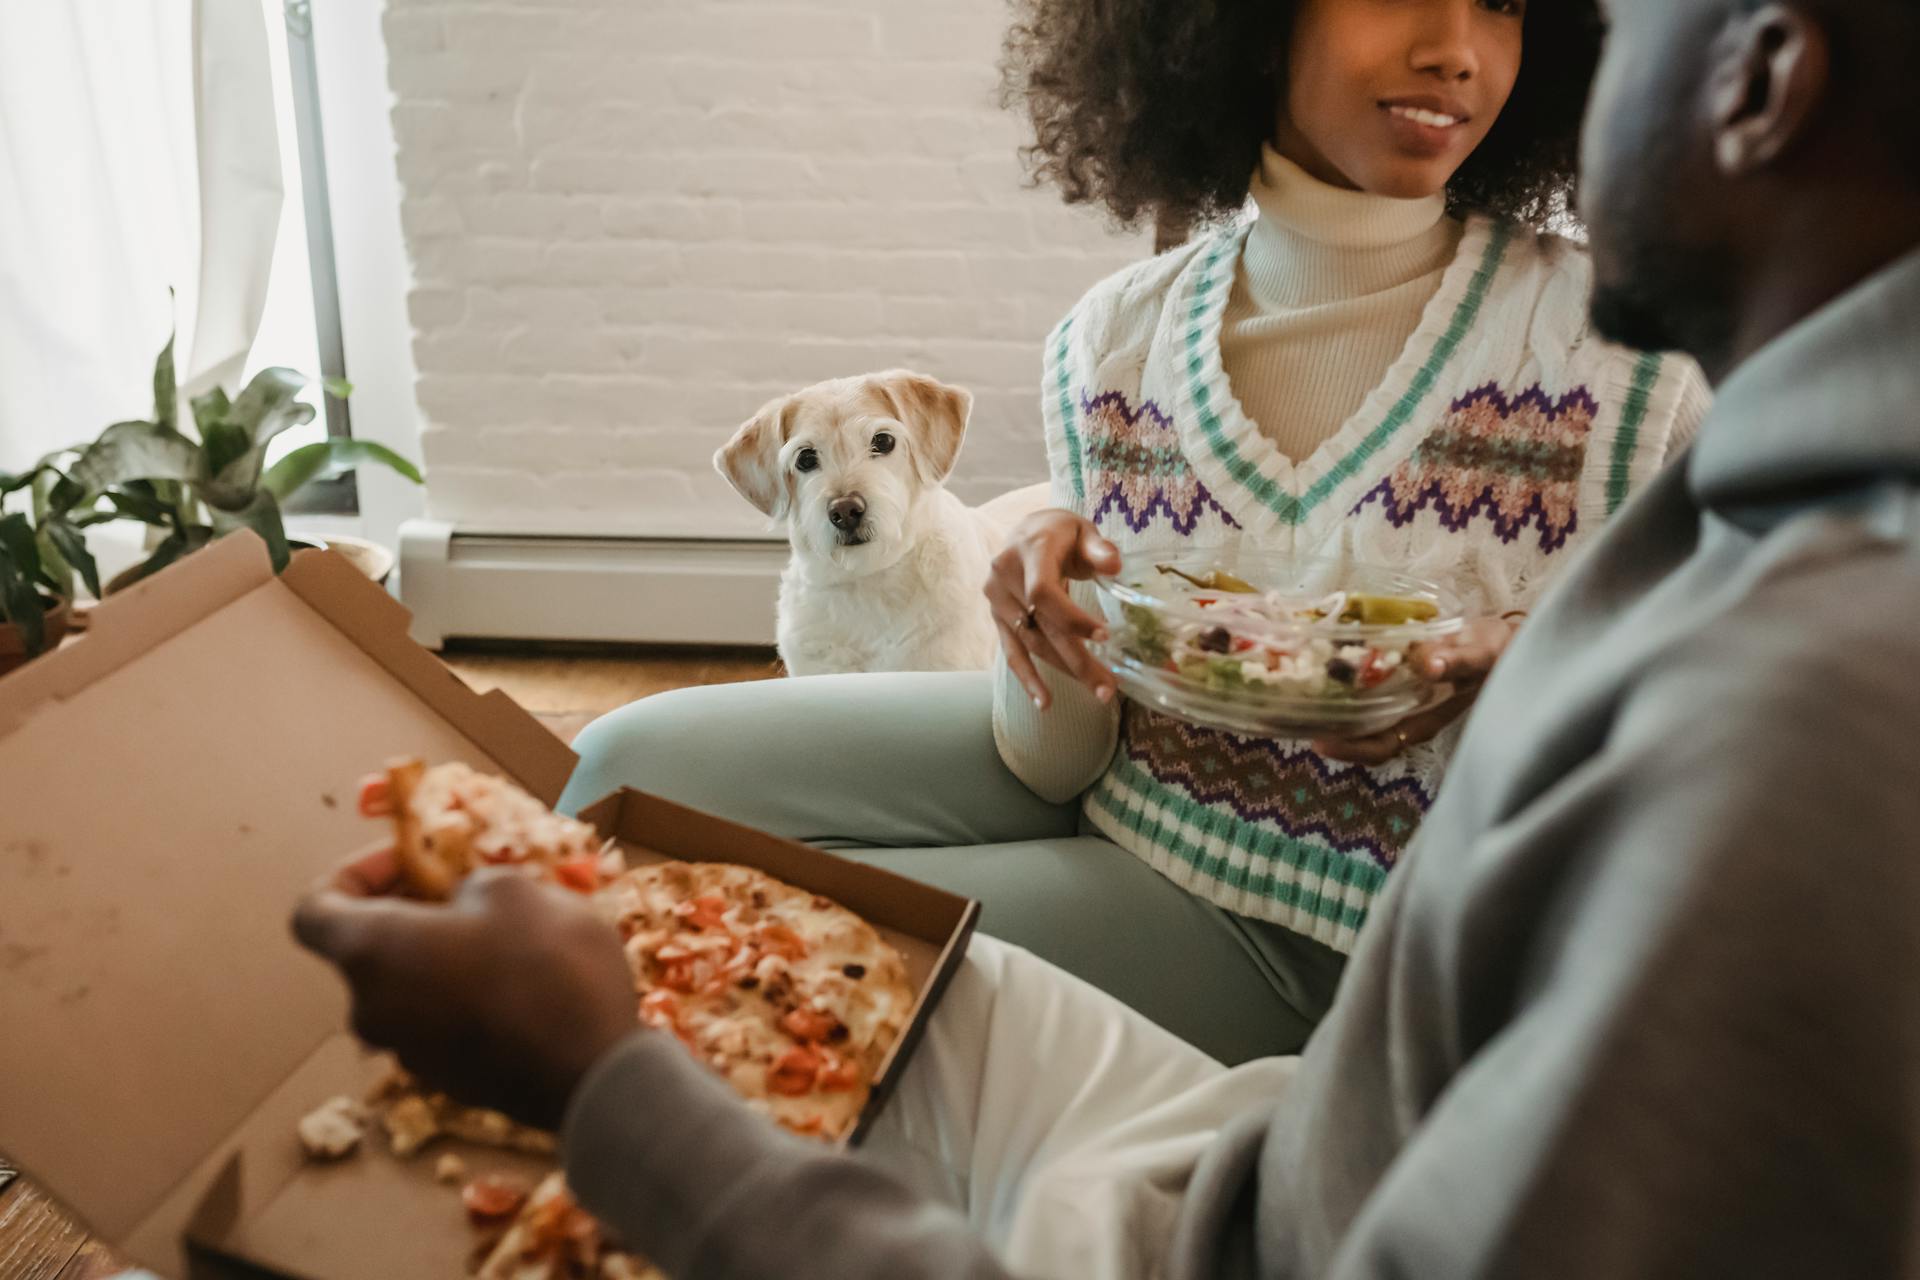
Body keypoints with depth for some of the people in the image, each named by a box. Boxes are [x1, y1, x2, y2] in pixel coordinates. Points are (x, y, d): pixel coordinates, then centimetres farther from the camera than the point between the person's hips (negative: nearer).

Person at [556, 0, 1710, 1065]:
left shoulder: (1642, 362, -17)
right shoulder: (1111, 345, -7)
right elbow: (1062, 763, -1)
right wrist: (1044, 624, -23)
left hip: (1309, 943, -3)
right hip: (1111, 787, 4)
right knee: (634, 764, -4)